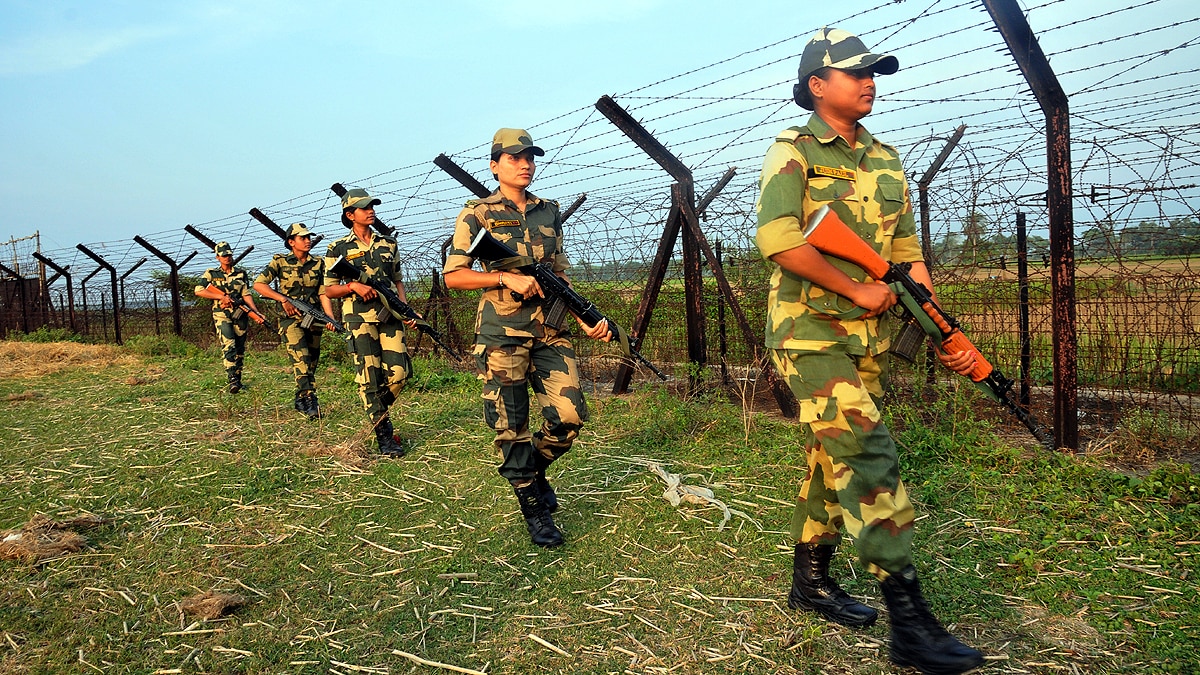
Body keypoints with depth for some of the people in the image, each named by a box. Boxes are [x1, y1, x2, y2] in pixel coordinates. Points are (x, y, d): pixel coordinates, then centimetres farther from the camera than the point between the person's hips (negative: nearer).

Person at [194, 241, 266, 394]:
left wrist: (256, 313, -10)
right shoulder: (211, 273, 5)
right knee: (228, 346, -18)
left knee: (239, 349, 7)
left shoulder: (241, 273, 9)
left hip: (240, 315, 3)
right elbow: (198, 291, -3)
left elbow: (246, 295, 3)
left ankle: (237, 379, 19)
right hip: (222, 315, -3)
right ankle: (232, 380, -24)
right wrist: (221, 297, -12)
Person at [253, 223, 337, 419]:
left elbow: (324, 293, 0)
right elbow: (258, 284, -4)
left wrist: (330, 318, -14)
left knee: (312, 363, 9)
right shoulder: (280, 262, 0)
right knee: (301, 359, -21)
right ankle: (309, 400, -23)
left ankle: (301, 400, 24)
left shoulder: (318, 264, 7)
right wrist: (283, 299, -15)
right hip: (291, 318, -4)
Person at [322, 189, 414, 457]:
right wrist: (353, 286, -15)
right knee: (369, 377, -2)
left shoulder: (388, 243, 13)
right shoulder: (338, 249, 3)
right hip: (359, 318, -3)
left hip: (389, 315, 3)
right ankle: (384, 435, 6)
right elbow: (329, 290, 4)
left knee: (399, 372, -4)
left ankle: (377, 412, 24)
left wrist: (405, 308, 3)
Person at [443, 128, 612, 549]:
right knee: (511, 428, 1)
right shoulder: (476, 215, 0)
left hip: (550, 331, 4)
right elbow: (452, 276, -3)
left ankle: (536, 469, 25)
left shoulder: (549, 213, 13)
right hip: (502, 334, -4)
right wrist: (507, 278, -14)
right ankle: (534, 510, 17)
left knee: (570, 415, -5)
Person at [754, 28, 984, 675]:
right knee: (868, 457, -14)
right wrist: (858, 289, -14)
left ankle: (810, 579, 30)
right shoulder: (793, 151, -5)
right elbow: (776, 238, -21)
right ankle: (909, 620, -10)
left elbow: (907, 253, 15)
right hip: (809, 330, -7)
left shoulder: (886, 161, 15)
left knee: (834, 459, 14)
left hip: (868, 338, 7)